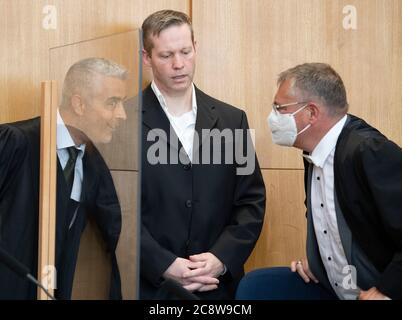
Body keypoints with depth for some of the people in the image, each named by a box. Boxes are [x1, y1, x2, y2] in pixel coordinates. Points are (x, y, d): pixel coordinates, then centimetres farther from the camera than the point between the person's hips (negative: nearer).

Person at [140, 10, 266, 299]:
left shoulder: (232, 120, 6)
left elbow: (252, 201, 5)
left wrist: (222, 258, -10)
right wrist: (164, 265, -17)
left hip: (219, 283, 3)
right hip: (148, 284, -3)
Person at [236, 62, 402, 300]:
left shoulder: (372, 152, -22)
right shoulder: (316, 153, 5)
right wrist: (316, 258, 9)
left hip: (377, 291, -8)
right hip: (332, 287, 8)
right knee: (254, 286, -3)